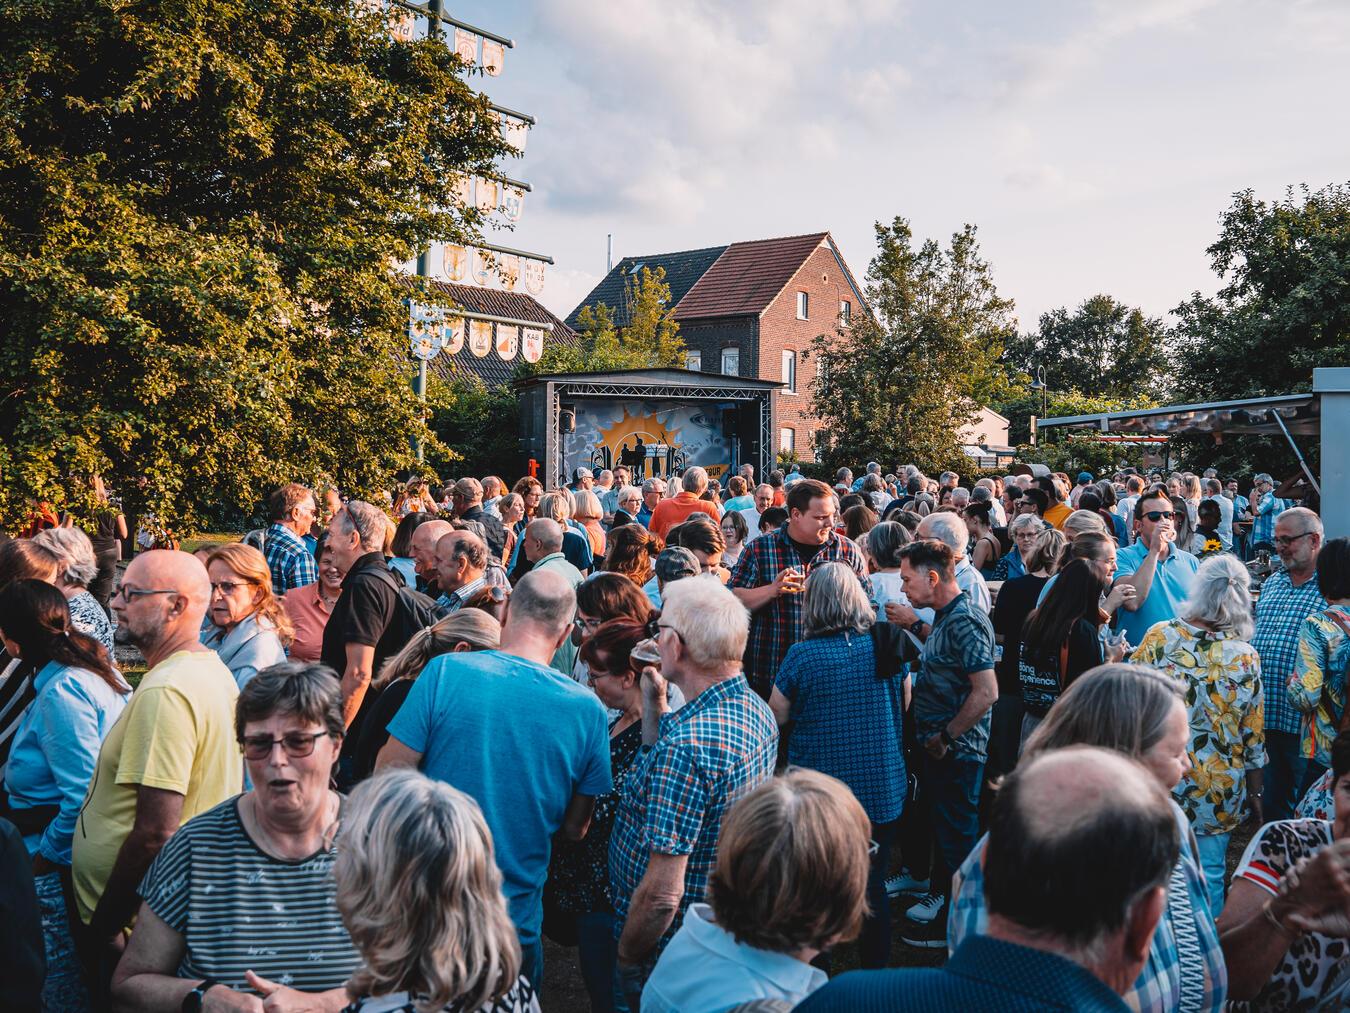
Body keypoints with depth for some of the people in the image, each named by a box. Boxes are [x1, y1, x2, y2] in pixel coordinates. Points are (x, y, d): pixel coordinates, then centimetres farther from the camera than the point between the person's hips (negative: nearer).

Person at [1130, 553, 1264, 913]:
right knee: (1209, 876, 14)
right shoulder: (1246, 658, -10)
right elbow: (1253, 739, -3)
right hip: (1217, 789, 0)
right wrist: (1255, 795, 10)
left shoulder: (1159, 636, -11)